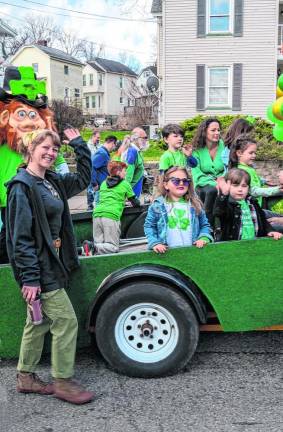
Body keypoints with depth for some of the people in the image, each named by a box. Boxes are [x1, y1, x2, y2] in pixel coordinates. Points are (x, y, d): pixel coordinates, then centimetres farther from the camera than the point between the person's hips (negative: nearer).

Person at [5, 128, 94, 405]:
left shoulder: (52, 182, 10)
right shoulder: (21, 186, -15)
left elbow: (83, 179, 23)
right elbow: (21, 236, -20)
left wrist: (80, 145, 14)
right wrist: (30, 277, -22)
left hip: (50, 263, 9)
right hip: (38, 267, -9)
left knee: (39, 321, 16)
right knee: (66, 321, -4)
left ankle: (25, 378, 30)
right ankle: (62, 382, 11)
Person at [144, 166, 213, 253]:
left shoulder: (195, 204, 10)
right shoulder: (158, 205, 3)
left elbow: (205, 225, 16)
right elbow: (149, 226, 7)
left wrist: (203, 238, -2)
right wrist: (155, 243, -7)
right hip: (168, 252, -2)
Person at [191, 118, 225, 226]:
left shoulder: (224, 146, 2)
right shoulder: (197, 150, -3)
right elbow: (197, 174, -10)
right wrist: (213, 183, -24)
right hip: (203, 185, -2)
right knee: (212, 190, -34)